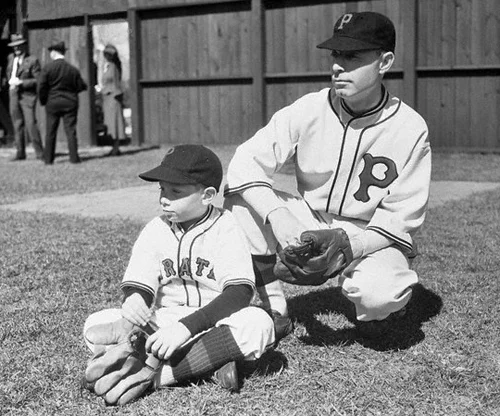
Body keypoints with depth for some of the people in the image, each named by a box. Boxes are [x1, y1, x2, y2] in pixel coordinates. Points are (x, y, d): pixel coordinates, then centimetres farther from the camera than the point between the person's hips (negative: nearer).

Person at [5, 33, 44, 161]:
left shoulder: (32, 60, -9)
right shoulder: (11, 58, 10)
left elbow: (39, 80, -12)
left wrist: (21, 82, -18)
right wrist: (11, 81, 14)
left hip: (27, 96, -6)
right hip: (13, 95, 6)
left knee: (31, 124, -12)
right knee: (17, 124, 8)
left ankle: (39, 152, -6)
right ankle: (20, 153, 13)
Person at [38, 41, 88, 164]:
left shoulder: (47, 68, -8)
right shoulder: (73, 69, -3)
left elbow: (41, 87, -9)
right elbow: (82, 86, 1)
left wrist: (43, 101, 5)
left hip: (52, 103, -1)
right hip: (70, 103, 1)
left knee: (50, 131, 8)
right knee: (70, 130, 3)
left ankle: (48, 158, 12)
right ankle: (74, 157, -2)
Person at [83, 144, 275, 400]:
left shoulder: (226, 230, -8)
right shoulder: (154, 231, 4)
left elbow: (240, 292, -19)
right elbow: (138, 285, -1)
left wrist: (187, 326, -30)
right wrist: (134, 301, -28)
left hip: (214, 322, -3)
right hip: (165, 321, 4)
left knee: (259, 324, -34)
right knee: (95, 324, -16)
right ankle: (212, 362, -26)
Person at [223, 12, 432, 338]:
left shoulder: (411, 129, -15)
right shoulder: (309, 110, -11)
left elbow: (402, 217, -13)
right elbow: (246, 162, -16)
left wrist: (349, 246, -30)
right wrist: (276, 215, -34)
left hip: (372, 237, -3)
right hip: (309, 224, 3)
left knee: (376, 293, -36)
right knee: (240, 201, -21)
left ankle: (388, 302, 5)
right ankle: (275, 308, -6)